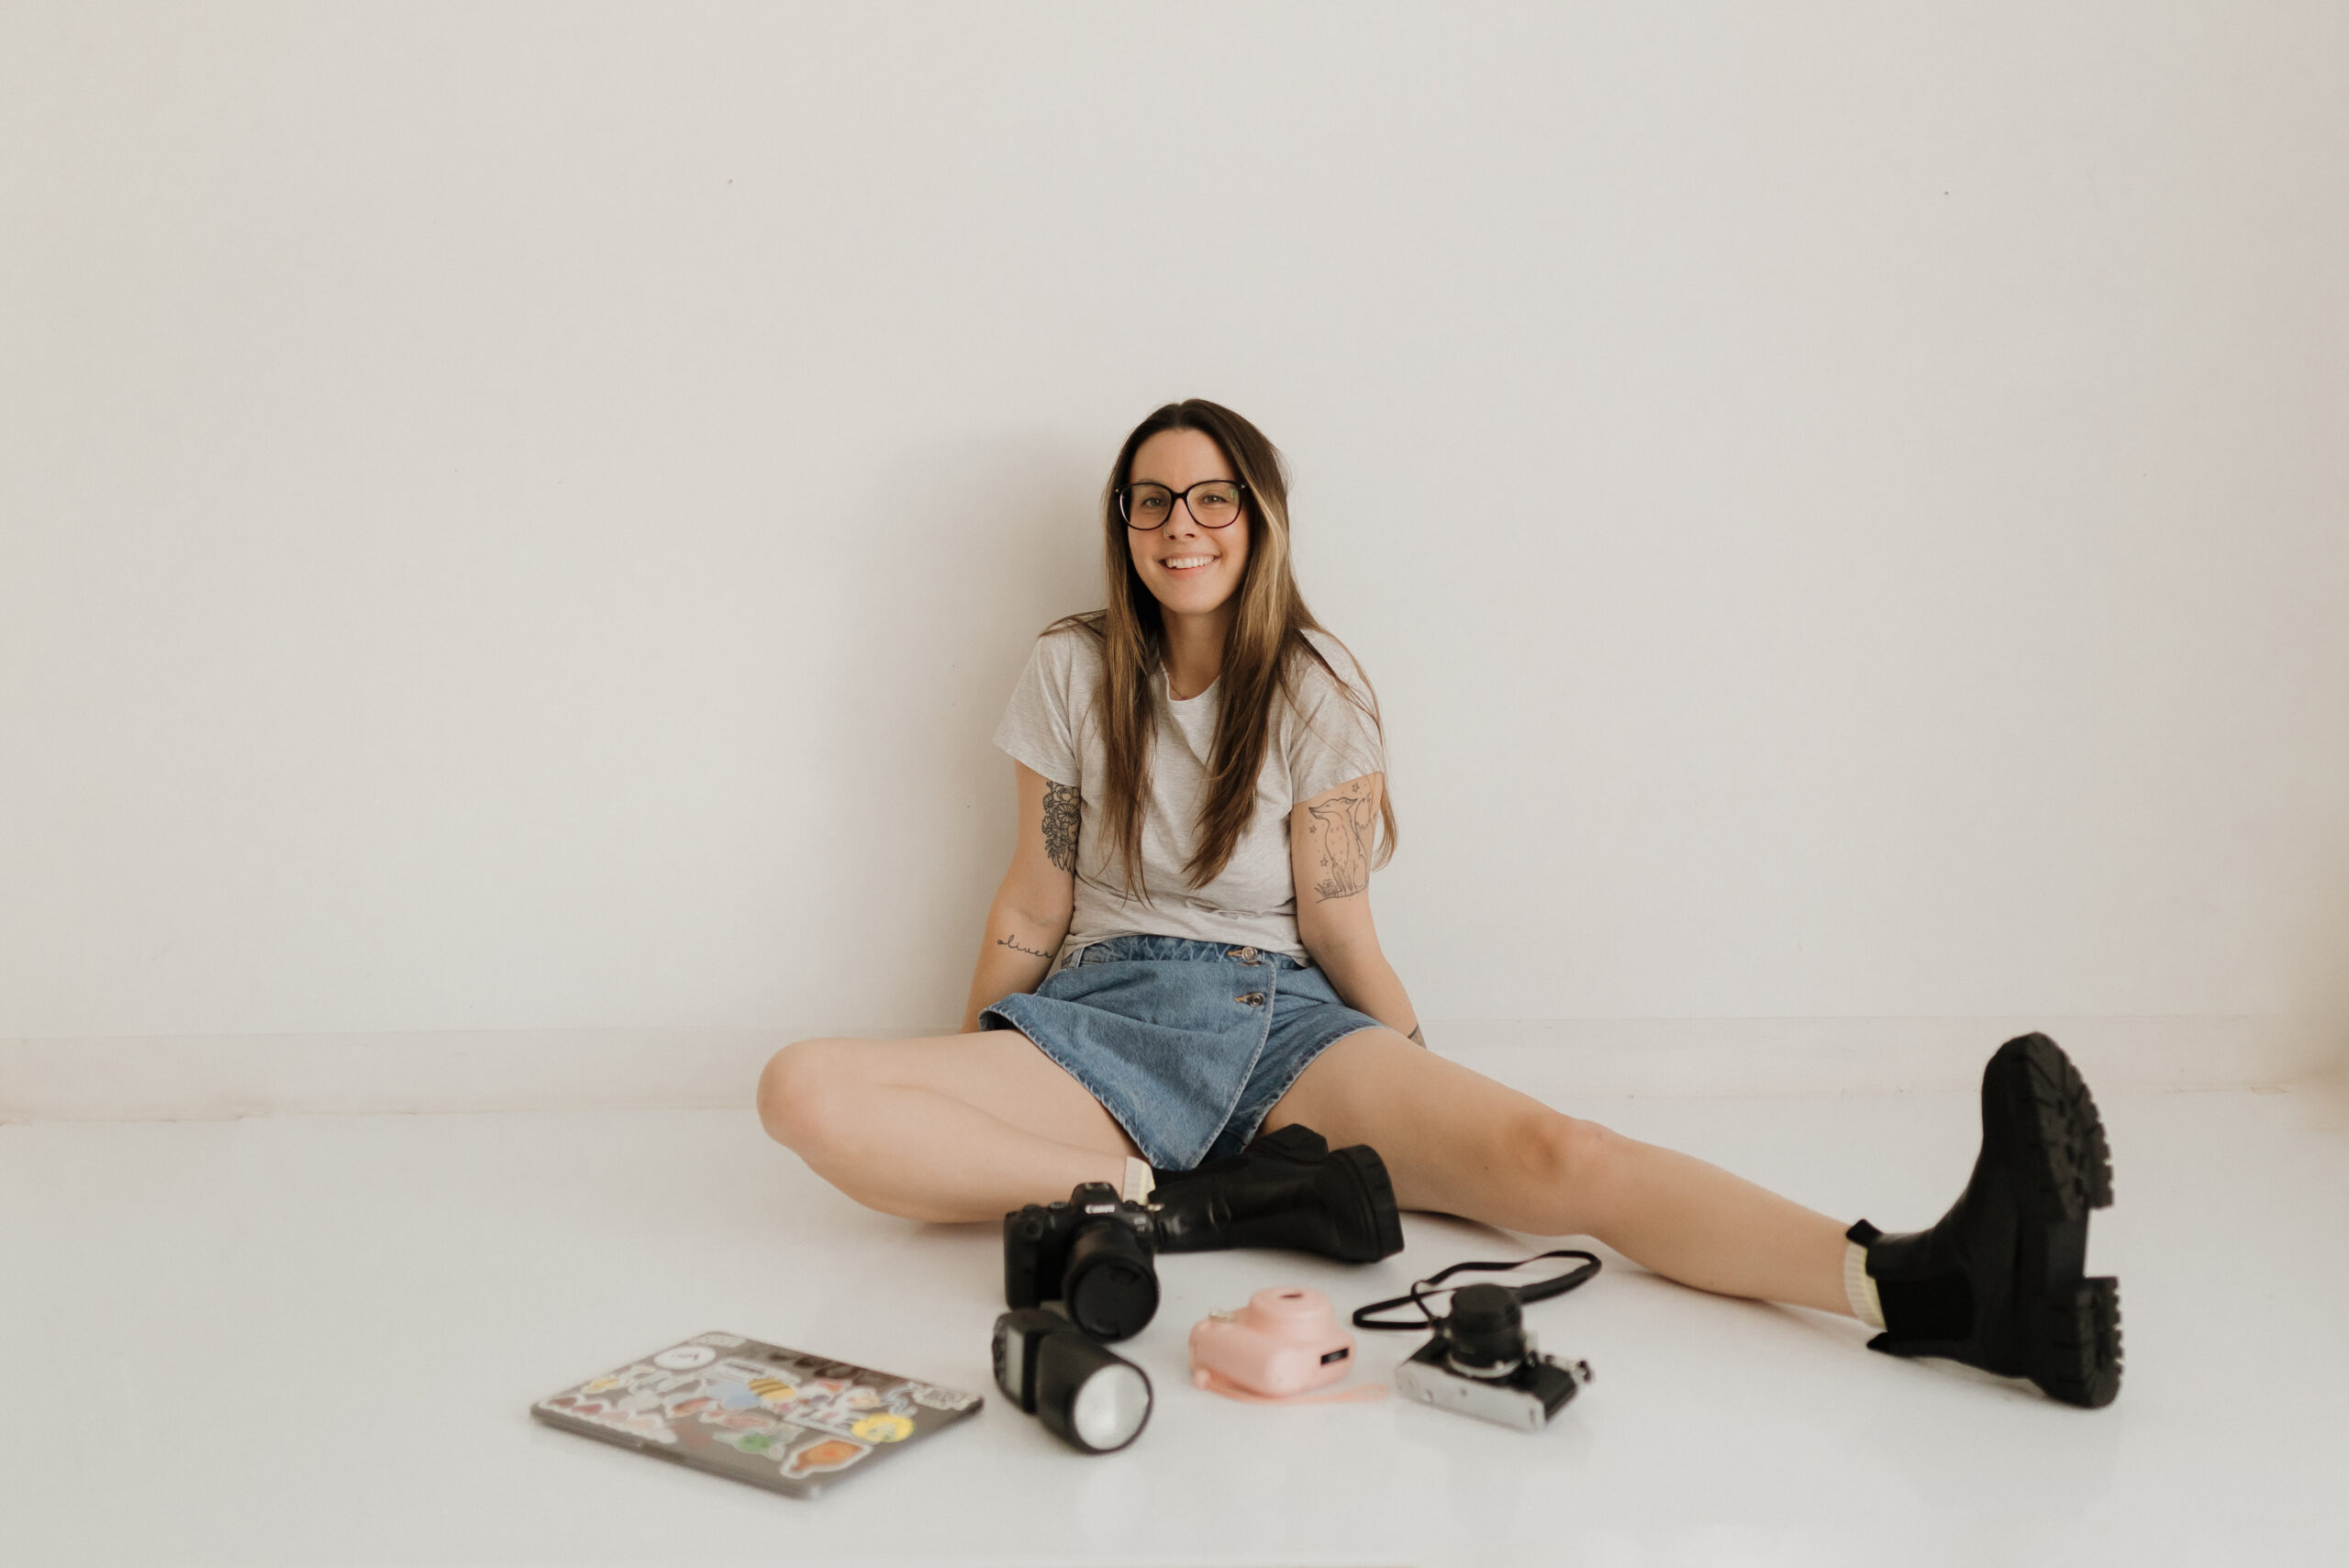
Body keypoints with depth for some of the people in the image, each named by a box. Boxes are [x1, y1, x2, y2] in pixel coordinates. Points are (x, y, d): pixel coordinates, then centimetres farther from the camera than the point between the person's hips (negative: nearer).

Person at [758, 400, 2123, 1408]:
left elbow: (1336, 927, 4)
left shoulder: (1317, 687, 5)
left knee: (1546, 1152, -29)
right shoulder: (1073, 672, 8)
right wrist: (966, 1073, 12)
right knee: (806, 1093, -28)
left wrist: (1426, 1102, -4)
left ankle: (1929, 1286, -48)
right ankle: (1182, 1203, -34)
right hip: (1102, 1015, 1)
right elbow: (1037, 895, 12)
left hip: (1288, 1019, -1)